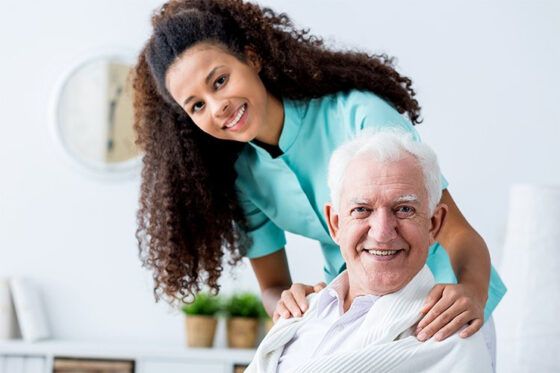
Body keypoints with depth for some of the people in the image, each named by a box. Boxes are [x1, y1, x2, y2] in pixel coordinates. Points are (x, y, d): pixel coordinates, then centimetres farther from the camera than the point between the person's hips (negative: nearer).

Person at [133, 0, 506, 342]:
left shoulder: (359, 116, -21)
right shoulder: (240, 175, -5)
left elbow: (457, 233, -24)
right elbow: (273, 286, 2)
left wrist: (470, 294, -44)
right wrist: (286, 304, -22)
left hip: (437, 308, -4)